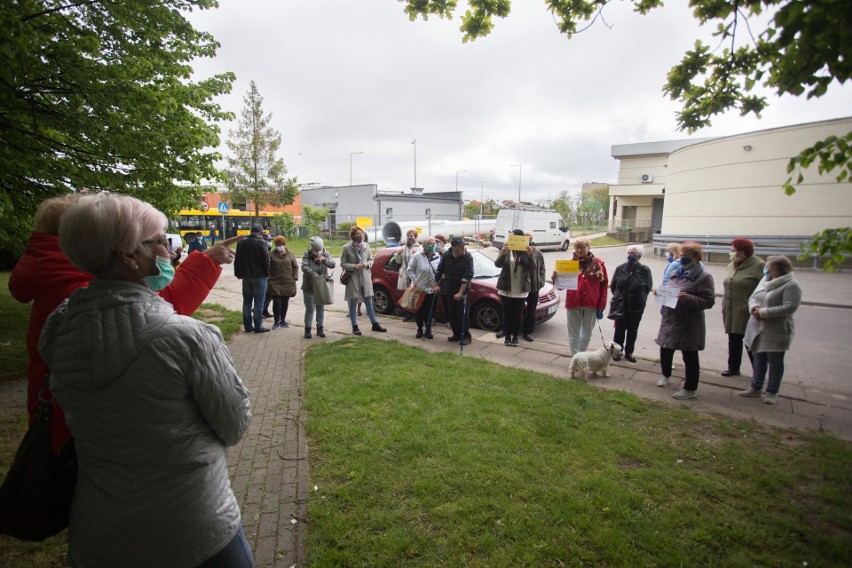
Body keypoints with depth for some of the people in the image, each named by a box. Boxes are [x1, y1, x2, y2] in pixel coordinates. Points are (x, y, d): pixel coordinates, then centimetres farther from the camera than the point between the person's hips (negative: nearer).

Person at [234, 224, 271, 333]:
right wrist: (267, 274, -2)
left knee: (247, 302, 12)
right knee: (258, 302, -1)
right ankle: (258, 326, 1)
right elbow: (266, 261, -13)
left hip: (246, 276, 6)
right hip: (259, 276, -5)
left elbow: (237, 261, 10)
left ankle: (247, 326, 16)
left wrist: (238, 274, 17)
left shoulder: (242, 243, 6)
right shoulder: (262, 243, -12)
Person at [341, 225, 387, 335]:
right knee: (353, 303, 5)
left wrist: (367, 264, -8)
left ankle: (375, 324, 18)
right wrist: (353, 266, -18)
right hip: (353, 278, -3)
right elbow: (343, 263, -4)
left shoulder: (366, 246, 3)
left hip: (365, 278, 3)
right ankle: (355, 326, 15)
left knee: (369, 302, 10)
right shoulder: (347, 247, -7)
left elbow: (371, 259, 13)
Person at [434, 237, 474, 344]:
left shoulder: (468, 257, -17)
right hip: (448, 290, 4)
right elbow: (439, 270, 7)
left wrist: (460, 293, -27)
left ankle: (466, 336, 7)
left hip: (461, 291, -4)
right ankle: (457, 335, 23)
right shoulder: (446, 255, -5)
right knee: (451, 314, 10)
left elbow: (467, 276, -22)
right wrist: (436, 285, 8)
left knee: (462, 314, -4)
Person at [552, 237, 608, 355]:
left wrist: (601, 307, -4)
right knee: (573, 335, 5)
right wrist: (556, 278, -24)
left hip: (591, 305, 0)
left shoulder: (598, 264, -1)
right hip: (573, 304, 0)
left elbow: (604, 285, 0)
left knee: (587, 334, 16)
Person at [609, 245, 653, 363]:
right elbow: (613, 285, 7)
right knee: (619, 329, 7)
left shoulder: (645, 270, -7)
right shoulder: (620, 268, -1)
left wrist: (639, 298, -1)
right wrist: (618, 296, 8)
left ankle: (629, 352, 24)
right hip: (620, 305, 1)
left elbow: (648, 287, -1)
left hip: (637, 307, -1)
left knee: (633, 330, 11)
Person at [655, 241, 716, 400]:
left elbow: (709, 301, -15)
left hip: (688, 323, -7)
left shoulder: (703, 277, -11)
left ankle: (691, 388, 18)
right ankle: (665, 375, 42)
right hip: (669, 320, 7)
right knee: (665, 349, 18)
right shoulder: (676, 273, 10)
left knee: (690, 355, 5)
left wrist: (688, 298, -28)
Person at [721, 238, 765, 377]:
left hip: (748, 314, -7)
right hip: (732, 313, 7)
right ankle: (733, 367, 26)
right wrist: (724, 307, 14)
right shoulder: (731, 266, 12)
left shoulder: (758, 266, -11)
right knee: (734, 341, 14)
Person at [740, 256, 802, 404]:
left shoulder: (791, 285, -13)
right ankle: (756, 387, 27)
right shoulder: (765, 280, 10)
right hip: (757, 329, 7)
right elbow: (752, 297, 12)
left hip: (776, 332, -7)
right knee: (759, 359, 16)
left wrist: (763, 312, -21)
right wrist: (754, 308, -10)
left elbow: (789, 308, -22)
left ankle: (772, 392, 18)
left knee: (775, 362, 6)